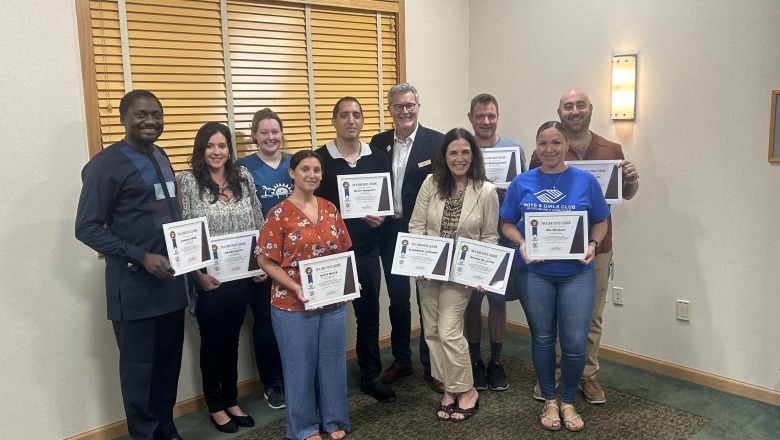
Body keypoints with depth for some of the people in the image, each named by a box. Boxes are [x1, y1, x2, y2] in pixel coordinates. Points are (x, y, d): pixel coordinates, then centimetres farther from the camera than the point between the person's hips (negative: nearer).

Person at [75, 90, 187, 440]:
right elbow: (87, 228, -13)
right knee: (139, 368, 7)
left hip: (171, 279, 7)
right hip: (134, 285, -6)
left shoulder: (161, 158, 11)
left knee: (169, 364, 15)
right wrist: (141, 258, -19)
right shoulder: (105, 165, -10)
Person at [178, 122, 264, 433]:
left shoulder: (244, 177, 4)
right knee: (212, 340, 10)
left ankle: (232, 401, 32)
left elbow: (258, 222, 8)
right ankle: (216, 407, 26)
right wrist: (198, 274, -16)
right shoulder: (189, 181, -8)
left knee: (232, 338, 17)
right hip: (209, 278, -4)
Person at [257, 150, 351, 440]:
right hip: (294, 304, -4)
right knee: (300, 364, 9)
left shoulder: (330, 209, 4)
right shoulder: (280, 214, -9)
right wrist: (296, 287, -19)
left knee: (333, 360, 14)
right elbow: (265, 261, -9)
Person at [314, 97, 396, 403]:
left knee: (369, 314, 12)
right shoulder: (320, 158, -4)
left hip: (367, 249, 3)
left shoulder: (378, 158, 5)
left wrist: (381, 216, -11)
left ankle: (371, 377, 26)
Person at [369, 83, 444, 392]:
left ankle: (431, 366, 20)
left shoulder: (436, 141, -6)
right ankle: (401, 360, 29)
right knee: (397, 300, 14)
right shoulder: (378, 143, 6)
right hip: (390, 232, 4)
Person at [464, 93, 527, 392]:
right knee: (471, 300, 7)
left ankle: (496, 361, 23)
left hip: (502, 235, 1)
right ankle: (475, 360, 22)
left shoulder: (514, 148, 3)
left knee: (498, 299, 9)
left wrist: (507, 193, -16)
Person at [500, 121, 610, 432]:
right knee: (542, 339, 11)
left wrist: (593, 244, -12)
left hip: (577, 273, 0)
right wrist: (521, 244, -13)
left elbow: (601, 221, 6)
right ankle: (549, 401, 31)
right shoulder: (522, 183, 1)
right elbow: (507, 223, 5)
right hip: (534, 273, 1)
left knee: (574, 343, -2)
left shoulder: (586, 181, 0)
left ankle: (568, 402, 23)